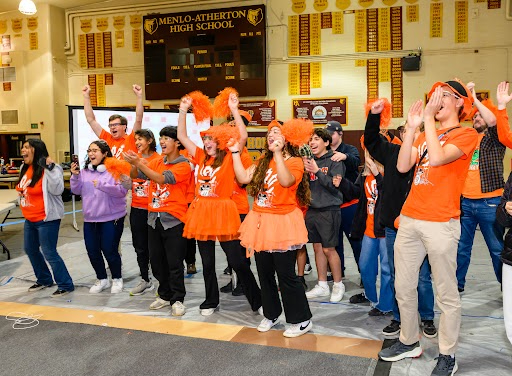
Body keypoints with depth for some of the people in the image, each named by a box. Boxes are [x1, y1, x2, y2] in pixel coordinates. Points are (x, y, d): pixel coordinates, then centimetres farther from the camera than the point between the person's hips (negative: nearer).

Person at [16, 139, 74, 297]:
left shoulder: (48, 169, -17)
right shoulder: (26, 168, 9)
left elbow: (57, 190, -30)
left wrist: (50, 169, -34)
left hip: (46, 219, -10)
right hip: (30, 219, 10)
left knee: (49, 253, -5)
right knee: (30, 250, 19)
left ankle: (66, 285, 8)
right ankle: (44, 280, 37)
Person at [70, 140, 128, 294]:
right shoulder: (84, 171, 6)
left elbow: (122, 190, -20)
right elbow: (76, 191, 8)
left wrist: (101, 185, -27)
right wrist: (75, 175, -8)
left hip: (111, 218, -6)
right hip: (90, 219, 6)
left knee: (109, 250, -1)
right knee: (92, 251, 11)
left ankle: (117, 279, 23)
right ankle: (102, 279, 30)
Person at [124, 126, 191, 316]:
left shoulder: (183, 165, -10)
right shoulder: (157, 162, 9)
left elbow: (161, 179, -23)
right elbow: (134, 175, 6)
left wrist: (139, 163, -25)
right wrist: (135, 164, -15)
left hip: (173, 220, -6)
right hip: (154, 218, 6)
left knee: (174, 263, -1)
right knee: (156, 260, 13)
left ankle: (177, 300, 12)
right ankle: (164, 295, 28)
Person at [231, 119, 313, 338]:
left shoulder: (295, 162, -6)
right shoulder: (263, 162, 13)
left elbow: (286, 181, -26)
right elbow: (243, 178, 2)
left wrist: (278, 153, -28)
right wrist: (235, 152, 2)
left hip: (283, 223, -6)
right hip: (261, 221, 7)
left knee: (286, 274, -4)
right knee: (264, 273, 14)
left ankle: (301, 320, 12)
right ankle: (271, 315, 31)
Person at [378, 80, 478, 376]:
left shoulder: (466, 134, -1)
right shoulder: (425, 135, 18)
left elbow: (436, 158, -19)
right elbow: (403, 166, 4)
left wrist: (429, 119, -12)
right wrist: (412, 127, -1)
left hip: (441, 223, -6)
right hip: (410, 219, 7)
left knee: (446, 293, 2)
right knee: (404, 286, 12)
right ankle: (409, 342, 28)